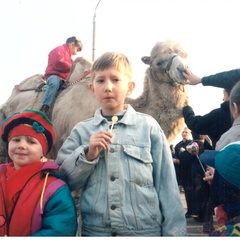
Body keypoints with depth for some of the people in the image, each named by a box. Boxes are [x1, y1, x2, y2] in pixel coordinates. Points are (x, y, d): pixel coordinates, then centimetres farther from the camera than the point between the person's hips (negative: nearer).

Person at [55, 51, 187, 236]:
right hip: (94, 231, 2)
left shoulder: (148, 126, -1)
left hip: (145, 230, -1)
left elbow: (166, 185, -1)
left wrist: (174, 232, -3)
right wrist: (88, 155, -12)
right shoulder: (82, 130, 4)